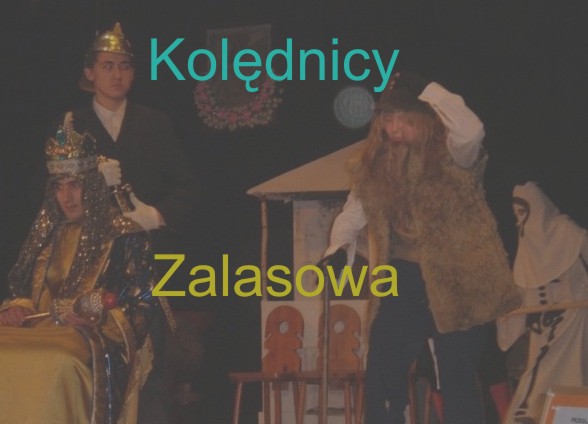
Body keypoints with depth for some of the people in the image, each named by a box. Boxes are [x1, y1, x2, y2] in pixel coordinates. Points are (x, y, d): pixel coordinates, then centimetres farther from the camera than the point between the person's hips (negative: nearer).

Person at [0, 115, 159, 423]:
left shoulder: (125, 236, 6)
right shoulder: (46, 232, 22)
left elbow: (141, 306, 0)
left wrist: (98, 318, -16)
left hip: (97, 341, -4)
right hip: (39, 332, 5)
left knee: (59, 366, -38)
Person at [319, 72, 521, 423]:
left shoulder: (451, 155, -13)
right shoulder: (374, 164, 5)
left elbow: (471, 131, -35)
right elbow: (353, 213, 14)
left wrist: (425, 89, -27)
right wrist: (339, 248, -6)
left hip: (456, 281, -5)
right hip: (404, 282, 6)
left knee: (457, 380, 0)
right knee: (381, 377, 7)